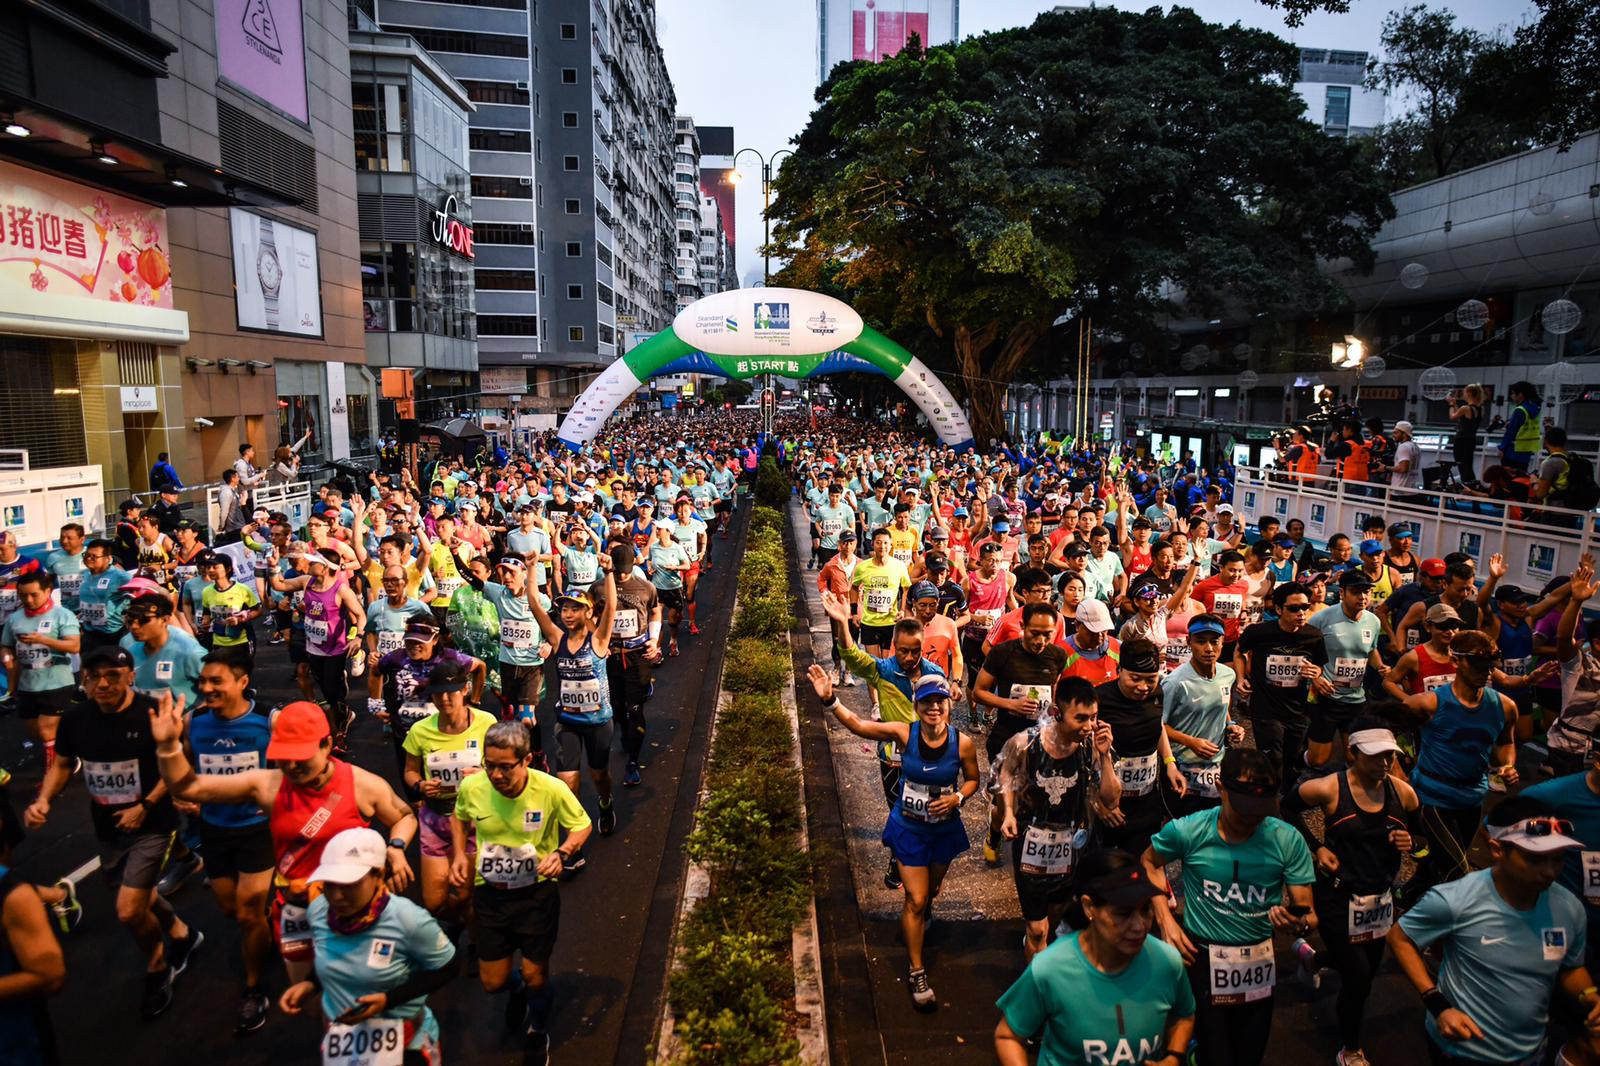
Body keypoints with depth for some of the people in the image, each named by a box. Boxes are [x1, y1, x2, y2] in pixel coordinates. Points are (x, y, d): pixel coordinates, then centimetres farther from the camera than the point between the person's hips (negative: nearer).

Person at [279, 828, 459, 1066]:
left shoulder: (408, 920, -28)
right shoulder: (317, 911, -12)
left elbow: (447, 969, -15)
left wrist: (388, 999, -24)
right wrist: (311, 984, -9)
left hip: (404, 1044, -4)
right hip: (339, 1039, 4)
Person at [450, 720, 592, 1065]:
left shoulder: (552, 789, -25)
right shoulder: (471, 787, -18)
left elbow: (581, 825, -7)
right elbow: (459, 817, 8)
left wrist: (562, 853, -25)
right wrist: (459, 853, -7)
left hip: (537, 891, -2)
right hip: (490, 892, 2)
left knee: (535, 975, 8)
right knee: (493, 982, 12)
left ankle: (537, 1031, 43)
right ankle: (517, 988, 51)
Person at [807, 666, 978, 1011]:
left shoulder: (962, 743, -19)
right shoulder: (904, 734, -21)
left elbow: (972, 779, 0)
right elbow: (856, 724, -23)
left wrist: (957, 798, -19)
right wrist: (829, 700, -37)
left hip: (945, 830, 2)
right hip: (908, 829, -2)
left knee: (930, 892, 24)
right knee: (916, 900, 1)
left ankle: (912, 927, 58)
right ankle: (916, 972, 20)